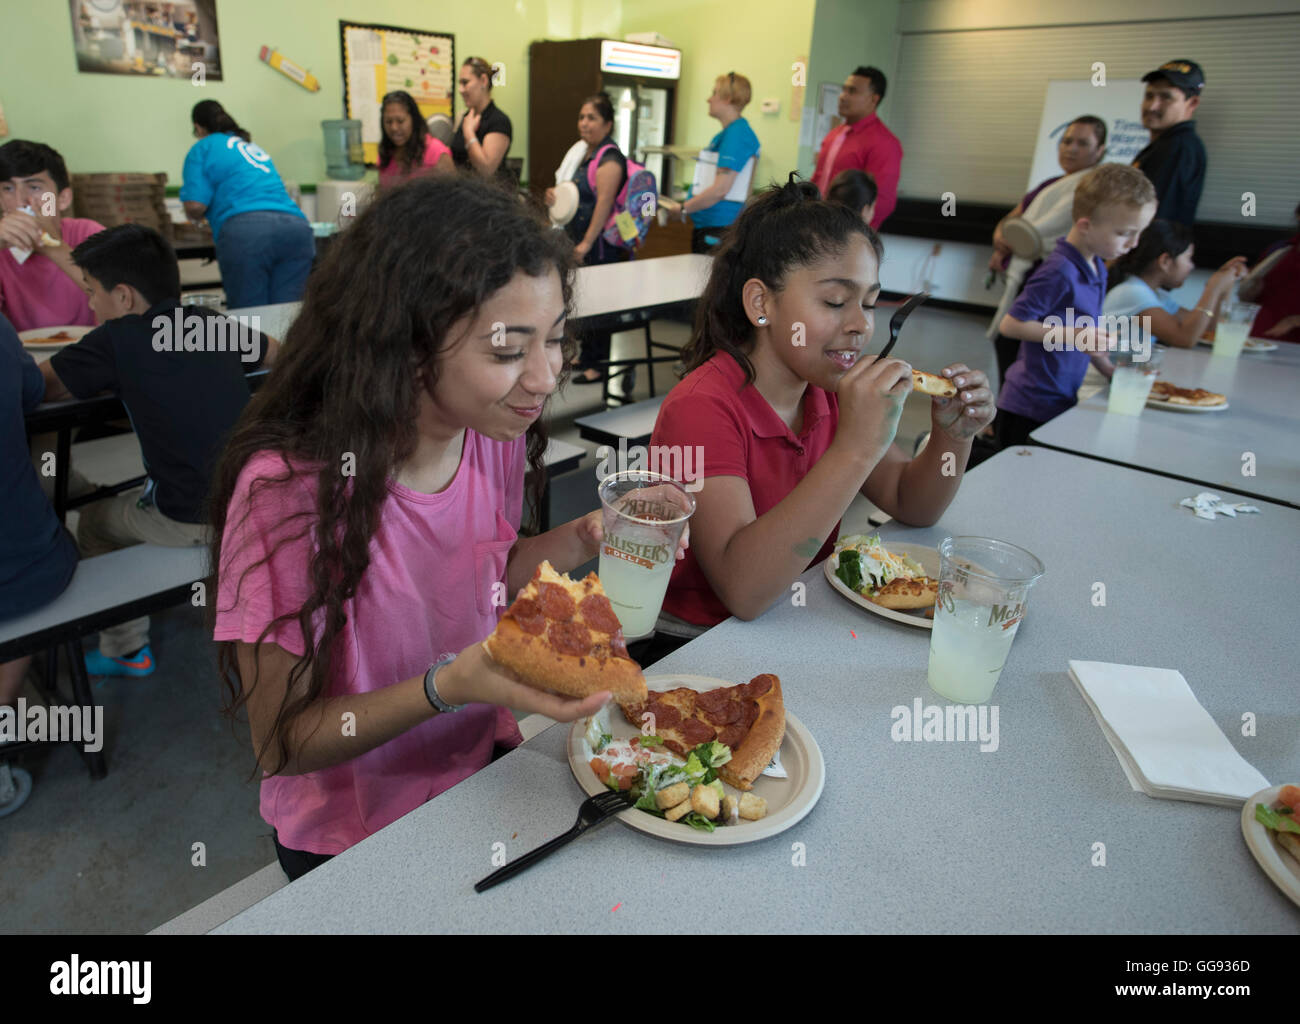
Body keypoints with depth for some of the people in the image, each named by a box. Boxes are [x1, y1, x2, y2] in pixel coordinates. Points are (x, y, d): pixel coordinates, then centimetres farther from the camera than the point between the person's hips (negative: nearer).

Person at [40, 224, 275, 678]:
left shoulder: (116, 340, -9)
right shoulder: (213, 323, 5)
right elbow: (274, 351, 24)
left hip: (192, 521, -6)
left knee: (94, 521, 24)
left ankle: (126, 649, 34)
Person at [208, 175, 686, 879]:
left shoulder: (497, 432, -12)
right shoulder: (289, 487, -29)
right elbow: (281, 745, -20)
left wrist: (584, 538, -12)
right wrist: (450, 685, -35)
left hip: (486, 762, 5)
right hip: (351, 834, -4)